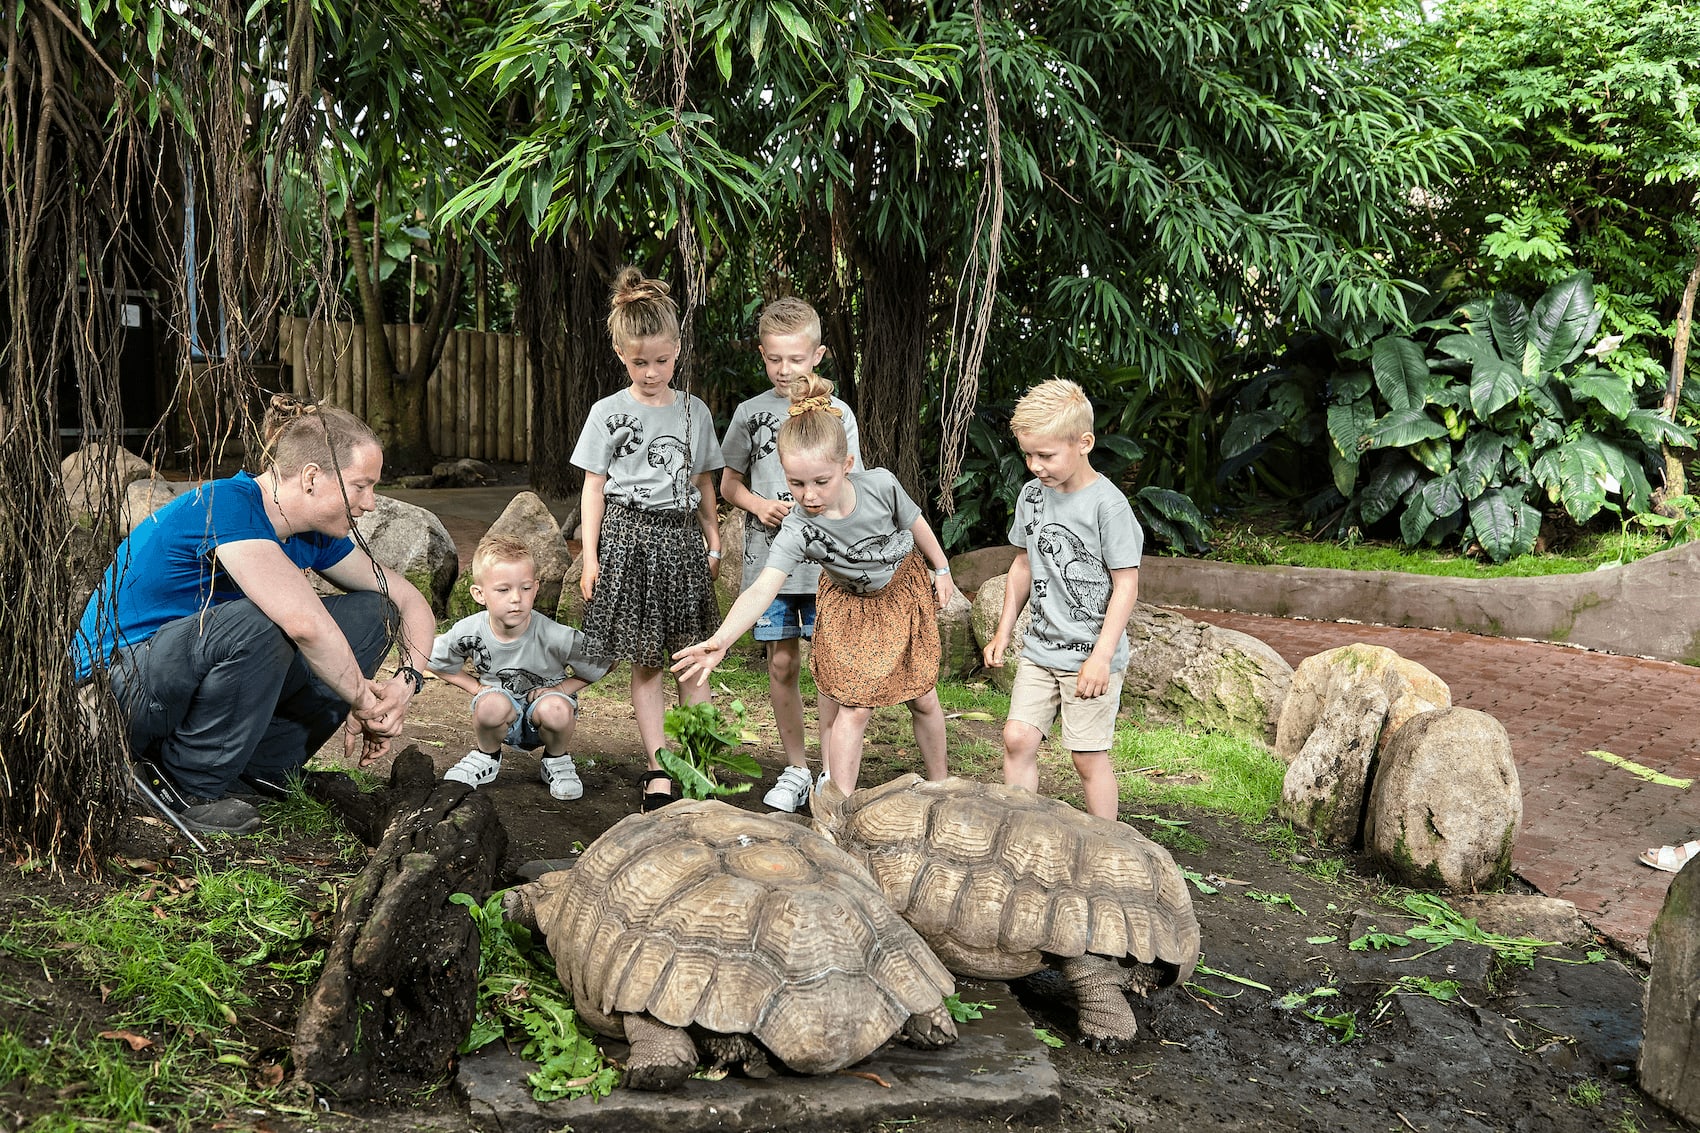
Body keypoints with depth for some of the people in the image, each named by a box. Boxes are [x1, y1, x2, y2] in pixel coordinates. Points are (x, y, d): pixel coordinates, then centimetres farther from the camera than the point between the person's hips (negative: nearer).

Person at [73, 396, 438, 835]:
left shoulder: (313, 536, 0)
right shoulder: (225, 505, -25)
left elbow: (411, 601, 8)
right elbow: (303, 622, -37)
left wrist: (407, 679, -11)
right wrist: (363, 701, -24)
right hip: (116, 685, -8)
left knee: (372, 612, -2)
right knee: (254, 626, -37)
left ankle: (258, 769, -1)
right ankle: (188, 790, -16)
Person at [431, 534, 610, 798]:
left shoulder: (554, 637, -25)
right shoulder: (469, 632, -18)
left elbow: (604, 663, -12)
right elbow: (437, 662, 3)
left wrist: (563, 688, -16)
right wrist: (476, 687, -8)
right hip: (503, 720, 1)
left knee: (555, 709, -36)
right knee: (492, 704, -34)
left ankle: (556, 761, -1)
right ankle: (487, 757, 0)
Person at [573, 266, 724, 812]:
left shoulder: (694, 411, 6)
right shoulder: (608, 413, 0)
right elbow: (594, 487, 2)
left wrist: (713, 544, 12)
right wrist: (590, 556, -2)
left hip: (681, 537, 2)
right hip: (629, 537, -2)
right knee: (645, 662, 2)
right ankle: (659, 768, 7)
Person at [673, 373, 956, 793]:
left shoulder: (880, 485, -30)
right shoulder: (798, 530, -34)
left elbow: (916, 523, -9)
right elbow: (762, 589, -45)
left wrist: (941, 569, 5)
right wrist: (721, 639, -60)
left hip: (905, 590, 2)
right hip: (849, 606, -2)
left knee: (922, 698, 12)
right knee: (852, 708, -6)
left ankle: (939, 784, 34)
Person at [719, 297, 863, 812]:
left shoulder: (837, 413, 2)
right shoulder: (751, 413, 5)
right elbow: (729, 483, 14)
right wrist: (758, 504, -5)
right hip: (768, 560, 2)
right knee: (782, 665, 6)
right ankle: (795, 769, 20)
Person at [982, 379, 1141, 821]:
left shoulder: (1108, 505, -15)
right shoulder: (1032, 495, 5)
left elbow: (1126, 585, -14)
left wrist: (1101, 655, -18)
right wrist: (1004, 631, 18)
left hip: (1091, 654, -6)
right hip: (1040, 648, 6)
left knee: (1088, 756, -1)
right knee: (1017, 738, 1)